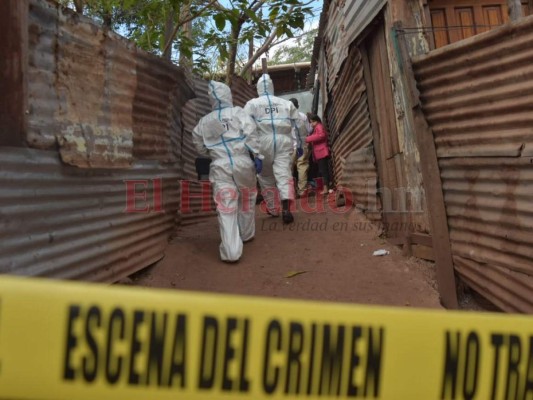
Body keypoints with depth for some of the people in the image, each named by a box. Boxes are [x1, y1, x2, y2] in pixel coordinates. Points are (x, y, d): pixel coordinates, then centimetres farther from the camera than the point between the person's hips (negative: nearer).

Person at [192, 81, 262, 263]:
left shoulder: (205, 121, 13)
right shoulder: (238, 112, 4)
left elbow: (199, 145, 16)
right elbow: (250, 133, -9)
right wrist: (257, 155, -9)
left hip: (220, 166, 1)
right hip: (242, 162, 0)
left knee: (226, 209, -4)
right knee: (246, 200, 21)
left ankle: (231, 251, -11)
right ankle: (246, 234, 37)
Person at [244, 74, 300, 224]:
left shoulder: (252, 104, 7)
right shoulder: (286, 103, 14)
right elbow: (296, 125, 13)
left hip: (263, 143, -1)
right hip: (283, 142, 1)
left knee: (266, 177, 14)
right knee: (284, 174, -4)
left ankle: (272, 208, 23)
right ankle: (286, 207, -23)